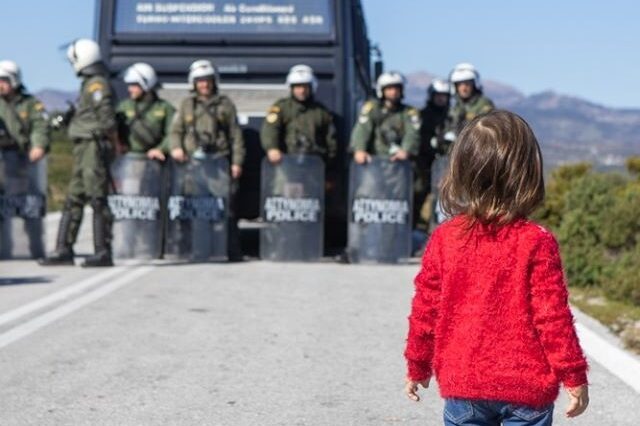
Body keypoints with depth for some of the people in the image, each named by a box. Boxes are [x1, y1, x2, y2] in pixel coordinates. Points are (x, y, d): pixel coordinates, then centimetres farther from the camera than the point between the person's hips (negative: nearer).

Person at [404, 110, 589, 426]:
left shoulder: (444, 239, -3)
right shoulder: (537, 242, -11)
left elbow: (425, 310, 3)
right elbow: (552, 316, -10)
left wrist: (417, 367, 16)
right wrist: (575, 377, -1)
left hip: (462, 385, 2)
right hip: (527, 387, -2)